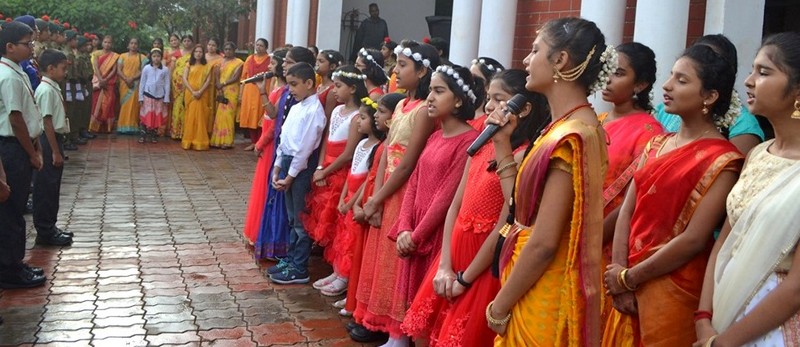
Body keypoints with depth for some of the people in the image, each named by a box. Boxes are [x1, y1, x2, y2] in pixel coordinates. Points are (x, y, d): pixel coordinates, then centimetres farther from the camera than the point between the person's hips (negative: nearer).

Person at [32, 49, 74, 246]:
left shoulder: (53, 88, 12)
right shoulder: (47, 90, -17)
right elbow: (47, 122, -20)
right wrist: (55, 151, -20)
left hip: (55, 139, 10)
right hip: (48, 142, -10)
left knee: (52, 187, 15)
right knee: (46, 187, -2)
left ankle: (50, 228, 24)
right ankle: (45, 232, 5)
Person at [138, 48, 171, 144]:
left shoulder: (165, 69, 0)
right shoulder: (146, 68, 0)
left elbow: (167, 85, 3)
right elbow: (142, 83, 3)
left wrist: (166, 99, -1)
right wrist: (140, 97, -1)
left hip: (159, 97, 1)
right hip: (148, 96, -1)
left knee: (157, 117, 5)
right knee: (145, 116, -1)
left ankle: (154, 136, 15)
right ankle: (142, 136, 3)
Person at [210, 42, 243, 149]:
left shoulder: (238, 63, 0)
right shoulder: (221, 61, 14)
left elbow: (235, 78, -9)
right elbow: (217, 76, 6)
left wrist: (223, 84, -11)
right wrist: (219, 88, -10)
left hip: (231, 92, -4)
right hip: (220, 92, 5)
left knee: (227, 115, -9)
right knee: (219, 116, 2)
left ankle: (227, 141, -6)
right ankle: (217, 140, 5)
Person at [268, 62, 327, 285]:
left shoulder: (314, 111, -16)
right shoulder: (296, 107, 11)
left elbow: (305, 148, -19)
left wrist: (290, 177, -15)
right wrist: (277, 168, 10)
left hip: (301, 167, -9)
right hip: (287, 162, 9)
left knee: (301, 221, 0)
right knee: (292, 219, 17)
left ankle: (299, 270, 9)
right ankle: (291, 260, 29)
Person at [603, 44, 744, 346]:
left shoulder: (721, 159, -11)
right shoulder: (657, 145, 9)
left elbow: (694, 239, -18)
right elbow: (627, 211, 2)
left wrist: (627, 278, -12)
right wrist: (618, 273, -9)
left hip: (674, 289, -6)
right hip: (631, 285, 6)